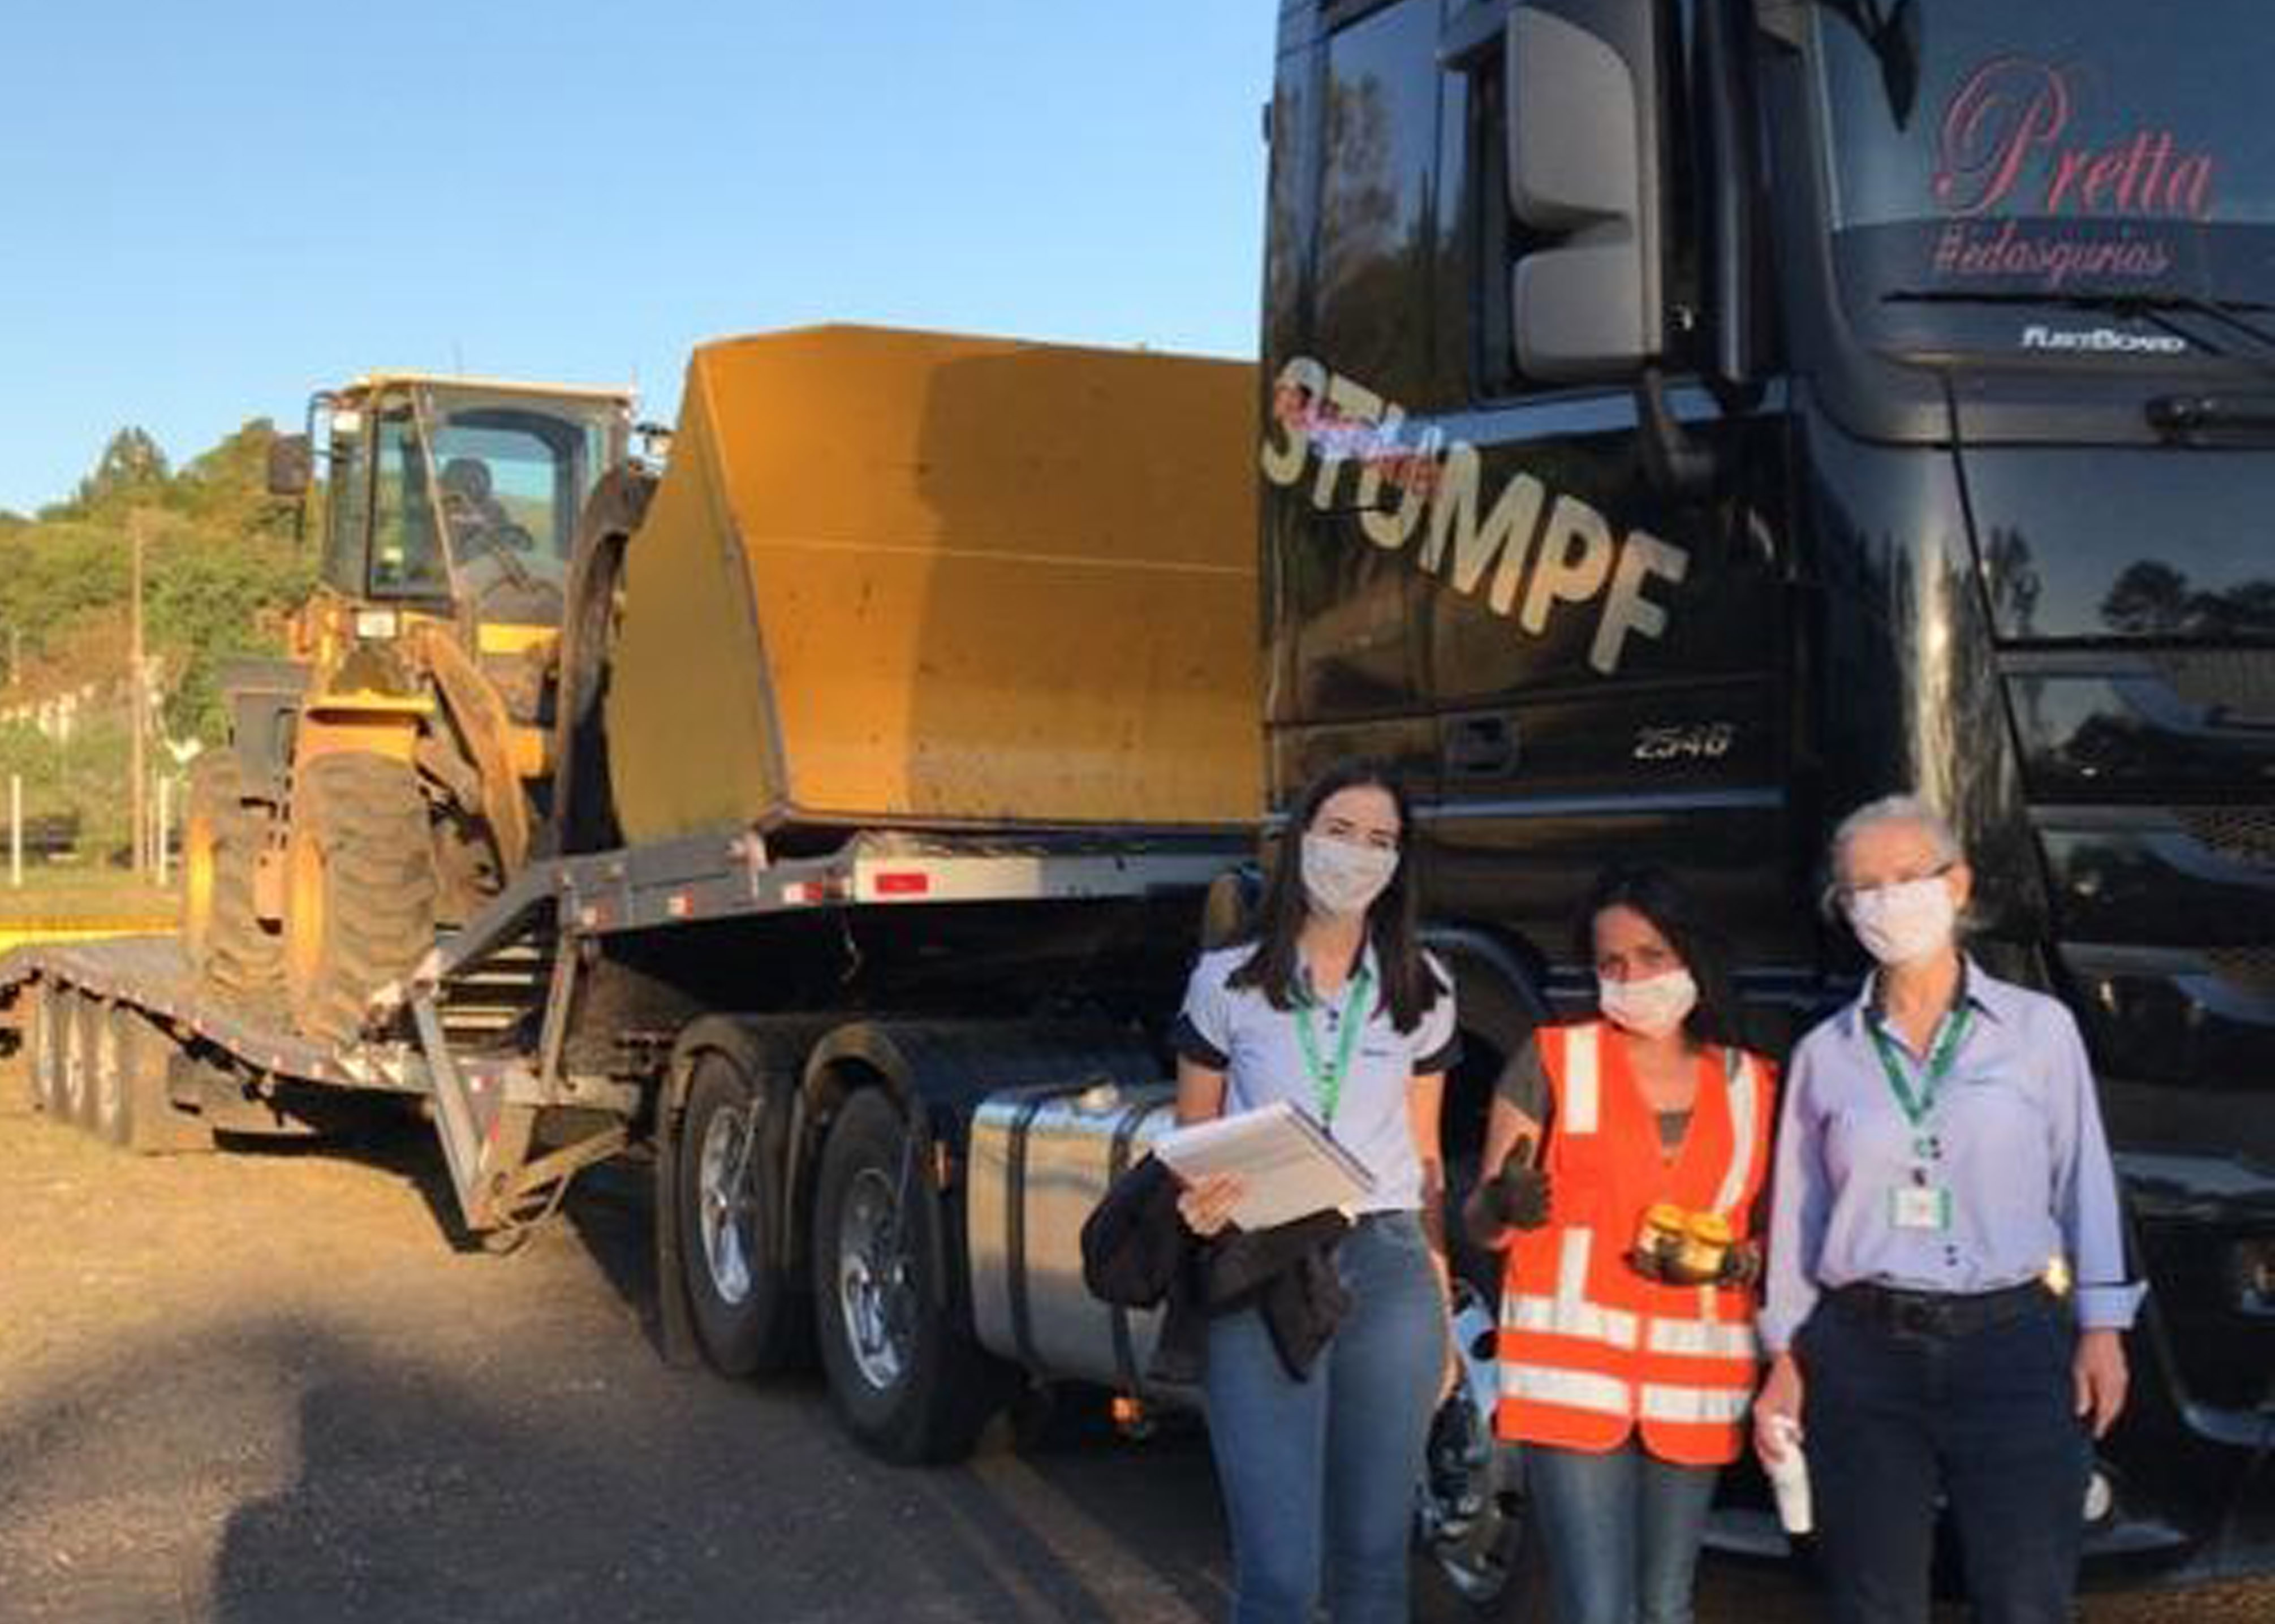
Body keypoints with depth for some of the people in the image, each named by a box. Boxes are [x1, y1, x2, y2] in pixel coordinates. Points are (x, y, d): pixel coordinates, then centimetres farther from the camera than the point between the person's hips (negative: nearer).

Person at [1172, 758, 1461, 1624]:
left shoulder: (1421, 991, 9)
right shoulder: (1227, 983, 3)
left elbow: (1425, 1162, 14)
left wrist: (1440, 1305, 9)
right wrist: (1194, 1202, -14)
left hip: (1389, 1270, 2)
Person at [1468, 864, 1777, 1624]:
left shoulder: (1752, 1085, 10)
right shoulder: (1552, 1061, 1)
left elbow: (1771, 1239, 16)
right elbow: (1479, 1222, 1)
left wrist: (1733, 1263, -7)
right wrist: (1506, 1204, -23)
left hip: (1697, 1382, 4)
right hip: (1574, 1370, -3)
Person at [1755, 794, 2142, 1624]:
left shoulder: (2039, 1027, 4)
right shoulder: (1825, 1053, 7)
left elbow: (2083, 1182, 5)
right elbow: (1797, 1214, 10)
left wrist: (2101, 1328, 1)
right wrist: (1786, 1357, 8)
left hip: (2013, 1346, -1)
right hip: (1863, 1354, 1)